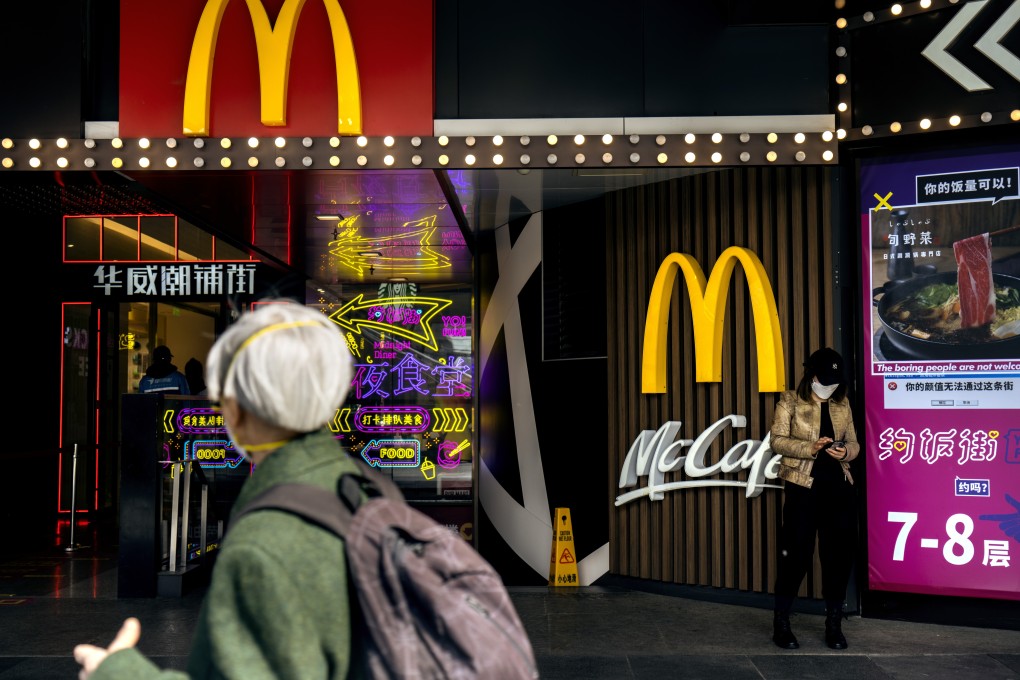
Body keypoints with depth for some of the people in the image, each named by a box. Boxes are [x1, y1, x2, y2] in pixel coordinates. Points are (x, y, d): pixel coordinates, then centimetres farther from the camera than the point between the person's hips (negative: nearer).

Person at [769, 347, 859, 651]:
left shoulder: (842, 404, 10)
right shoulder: (791, 401, -1)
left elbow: (854, 443, 12)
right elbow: (777, 440, -7)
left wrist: (845, 452, -11)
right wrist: (812, 447, -21)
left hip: (838, 486, 4)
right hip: (802, 487, -4)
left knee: (839, 552, 6)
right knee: (797, 552, -2)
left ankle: (834, 624, 20)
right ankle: (781, 622, 12)